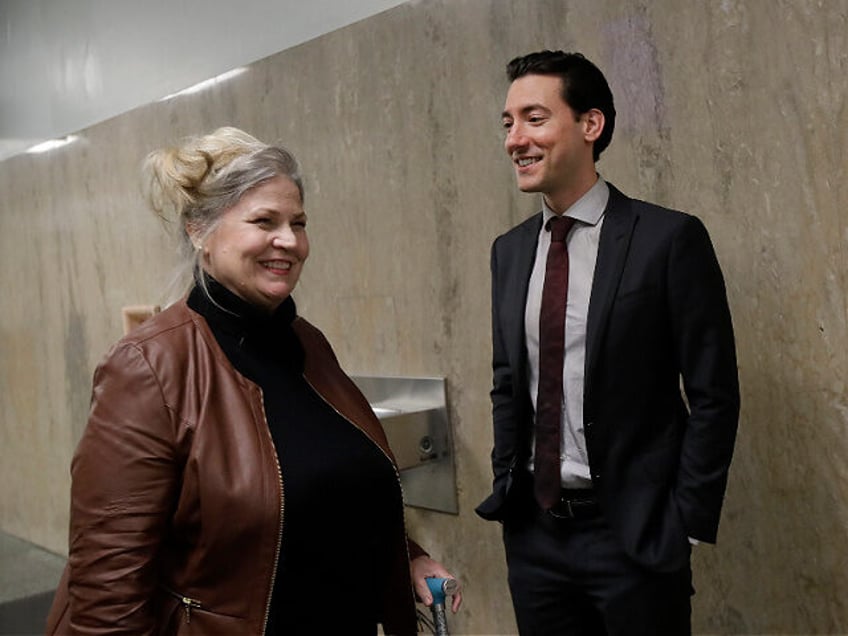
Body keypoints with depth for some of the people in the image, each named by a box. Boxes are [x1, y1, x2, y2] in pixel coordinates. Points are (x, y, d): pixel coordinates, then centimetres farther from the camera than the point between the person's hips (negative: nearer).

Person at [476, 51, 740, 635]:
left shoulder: (669, 238, -11)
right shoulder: (510, 250, 6)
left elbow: (713, 396, -9)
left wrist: (686, 529, -10)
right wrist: (506, 488, 7)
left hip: (632, 533, -5)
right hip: (533, 528, 5)